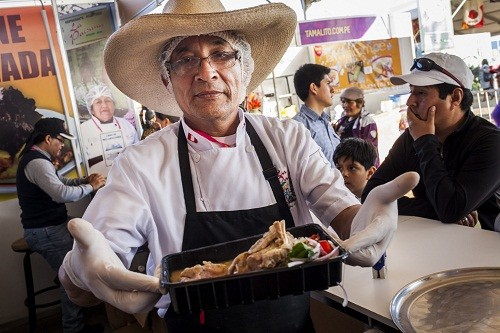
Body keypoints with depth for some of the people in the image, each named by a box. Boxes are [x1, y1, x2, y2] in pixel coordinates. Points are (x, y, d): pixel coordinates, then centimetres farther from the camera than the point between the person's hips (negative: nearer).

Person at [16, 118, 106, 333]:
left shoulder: (35, 158, 14)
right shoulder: (37, 162, -22)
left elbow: (58, 183, 22)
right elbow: (62, 194, -34)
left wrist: (84, 180, 8)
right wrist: (90, 187, -20)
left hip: (48, 226, 11)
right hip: (47, 231, -11)